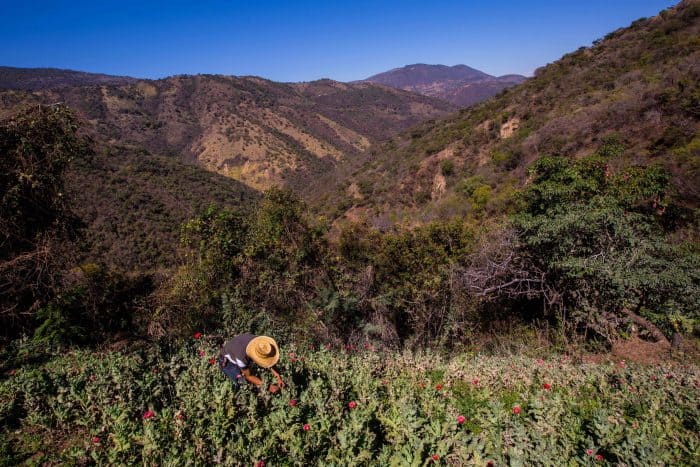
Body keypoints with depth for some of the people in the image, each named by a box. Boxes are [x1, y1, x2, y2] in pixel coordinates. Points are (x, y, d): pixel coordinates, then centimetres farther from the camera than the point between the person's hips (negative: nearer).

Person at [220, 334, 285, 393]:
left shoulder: (261, 343, -30)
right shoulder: (242, 356, -44)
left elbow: (268, 361, -14)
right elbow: (248, 376, -27)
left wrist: (277, 376, -25)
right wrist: (267, 387, -29)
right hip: (229, 361, -5)